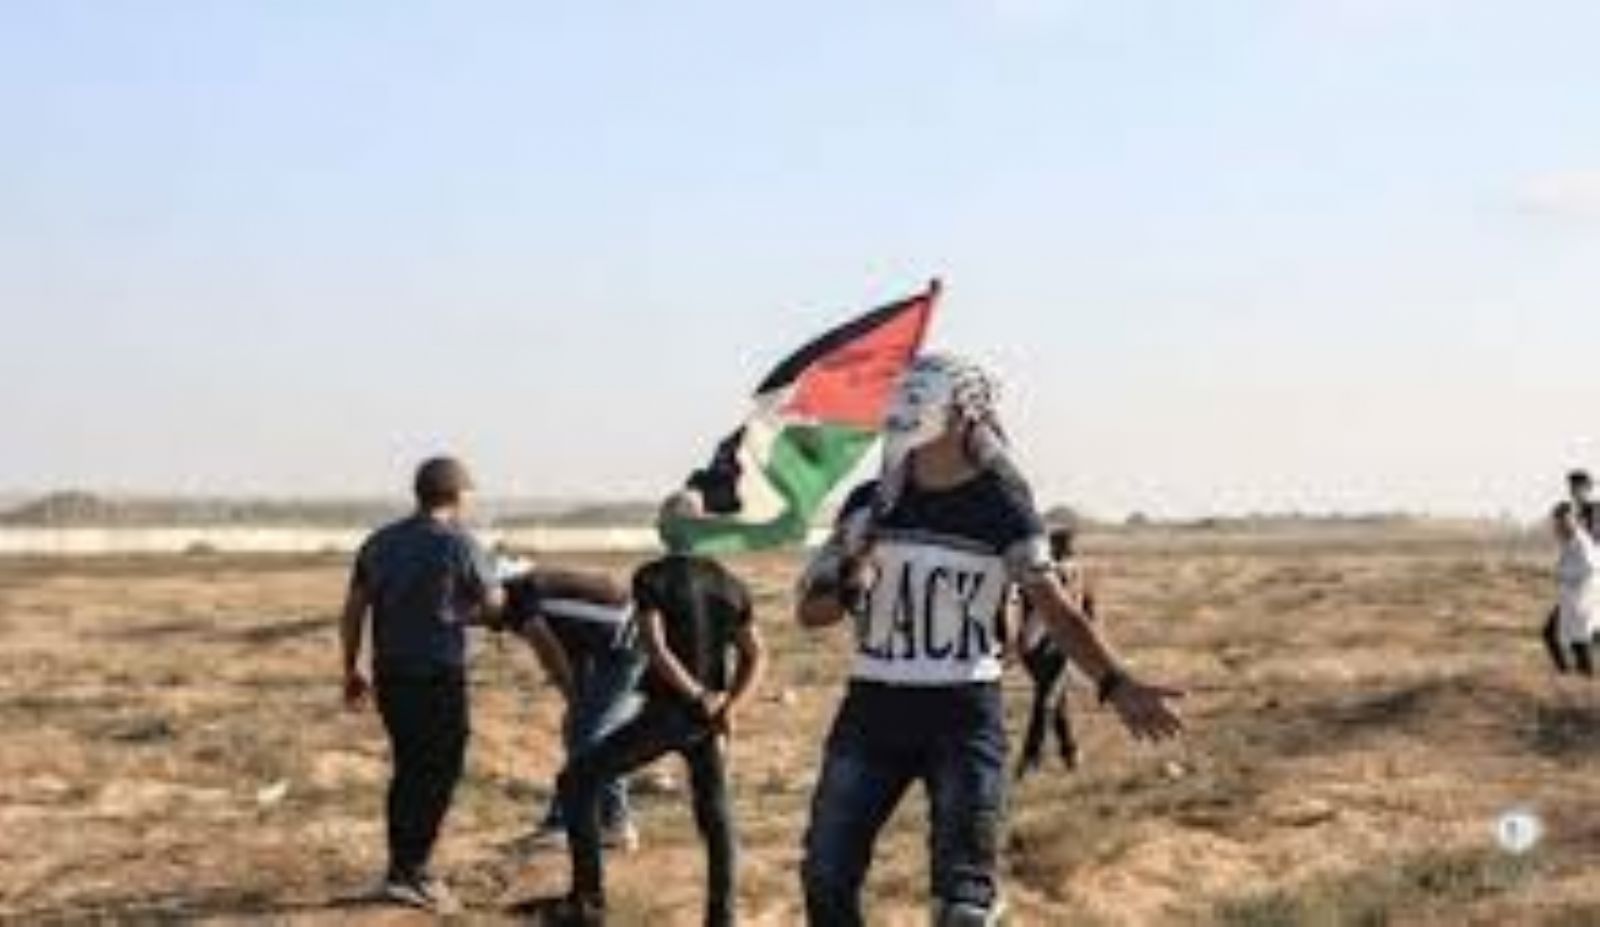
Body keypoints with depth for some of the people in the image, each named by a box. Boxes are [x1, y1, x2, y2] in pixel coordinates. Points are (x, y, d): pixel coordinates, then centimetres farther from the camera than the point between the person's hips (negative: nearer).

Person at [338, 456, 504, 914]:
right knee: (438, 774, 2)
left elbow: (352, 611, 9)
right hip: (438, 675, -6)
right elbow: (493, 605, 0)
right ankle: (407, 873, 0)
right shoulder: (459, 544, -10)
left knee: (409, 769, 17)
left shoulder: (380, 542, 8)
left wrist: (351, 669, 18)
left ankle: (406, 867, 24)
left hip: (390, 674, 6)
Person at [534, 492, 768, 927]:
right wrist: (728, 708, -4)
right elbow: (755, 655, 5)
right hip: (708, 718, 5)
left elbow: (656, 649, -19)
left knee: (578, 780, 8)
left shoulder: (652, 578, -7)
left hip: (665, 711, -5)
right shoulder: (730, 585, 8)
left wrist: (701, 696, -13)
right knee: (715, 813, 17)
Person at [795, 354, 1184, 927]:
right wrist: (849, 588, -14)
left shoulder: (1000, 505, -5)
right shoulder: (870, 505, 6)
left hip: (964, 714, -4)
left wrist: (1116, 684, -26)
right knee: (826, 876, 3)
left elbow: (1054, 607, -11)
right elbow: (809, 611, 9)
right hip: (873, 708, 4)